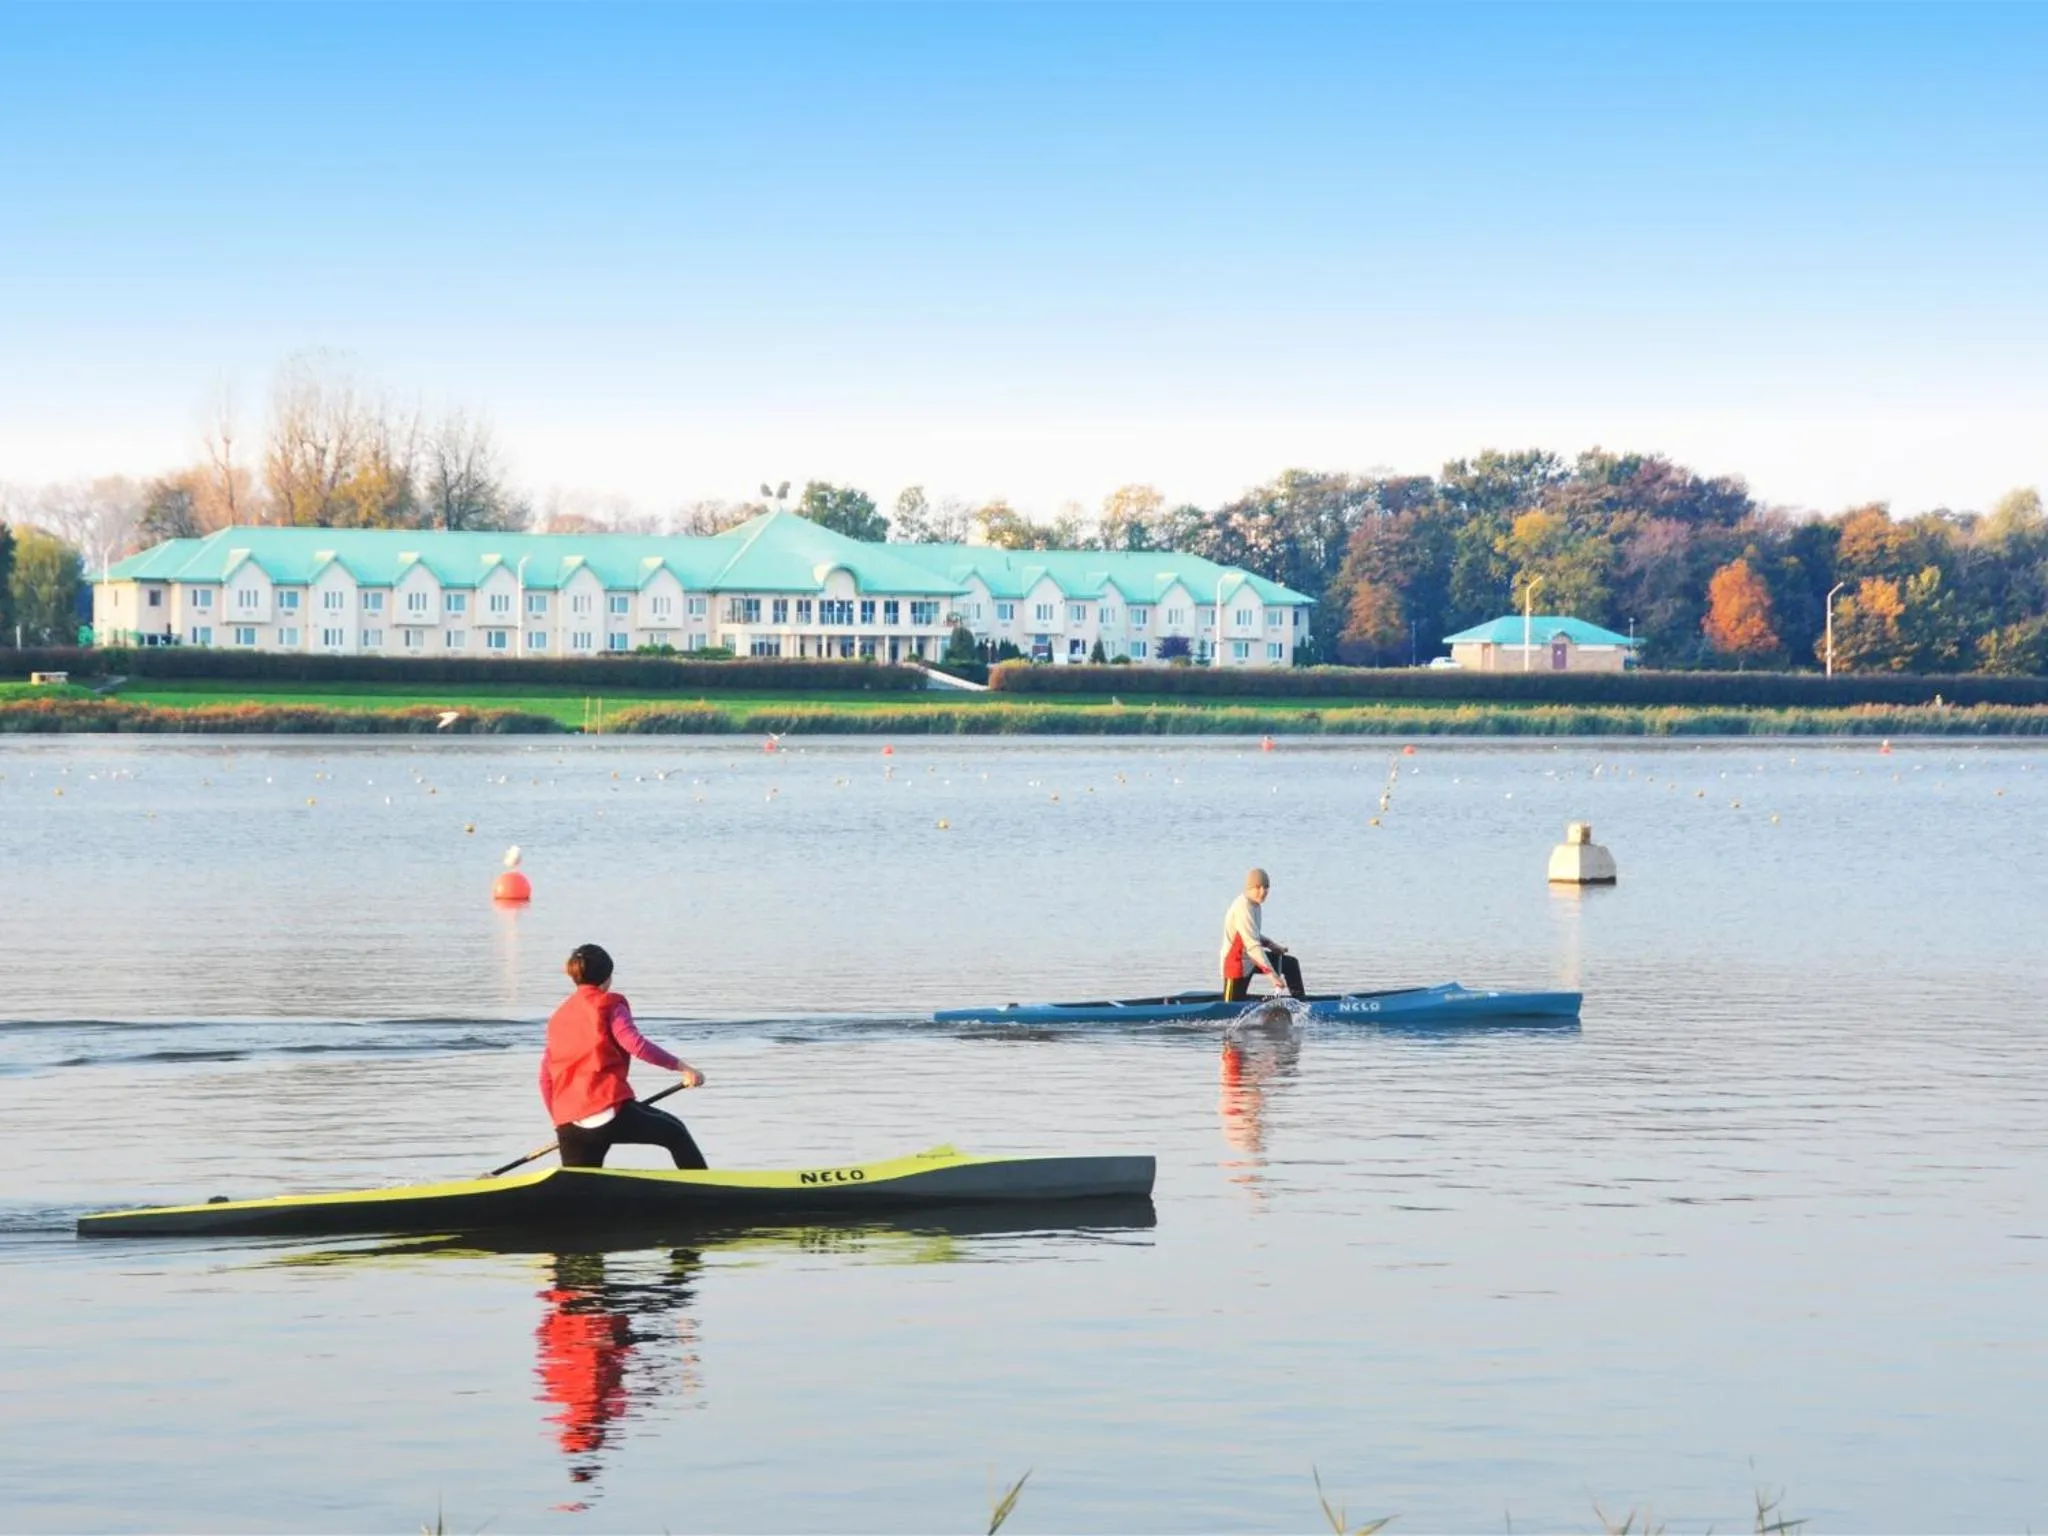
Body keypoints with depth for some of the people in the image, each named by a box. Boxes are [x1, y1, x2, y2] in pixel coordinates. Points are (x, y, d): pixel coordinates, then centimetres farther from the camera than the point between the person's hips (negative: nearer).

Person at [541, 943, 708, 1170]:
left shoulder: (558, 1017, 20)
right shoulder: (609, 1005, 3)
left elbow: (545, 1077, 19)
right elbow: (633, 1043, -14)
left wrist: (558, 1119, 27)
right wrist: (681, 1066, -13)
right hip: (610, 1112, -5)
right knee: (676, 1133, 12)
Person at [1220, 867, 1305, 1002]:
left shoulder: (1254, 904, 3)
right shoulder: (1243, 908, -27)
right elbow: (1252, 945, -35)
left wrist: (1270, 944, 3)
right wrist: (1272, 973, -41)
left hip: (1251, 958, 10)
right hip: (1237, 963, -10)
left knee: (1291, 964, 13)